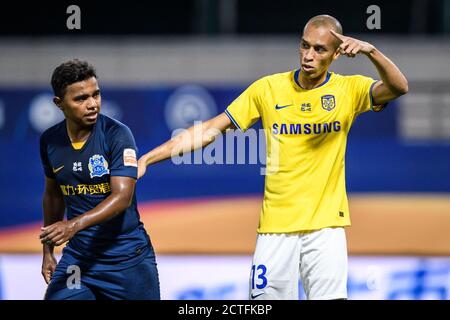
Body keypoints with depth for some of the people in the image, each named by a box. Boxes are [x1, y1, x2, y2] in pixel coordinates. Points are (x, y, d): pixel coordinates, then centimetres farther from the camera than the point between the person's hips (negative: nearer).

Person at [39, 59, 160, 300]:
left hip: (127, 258, -3)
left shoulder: (116, 134, -14)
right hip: (78, 256, 3)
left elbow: (123, 196, -24)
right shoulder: (49, 140, 0)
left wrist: (75, 224, -37)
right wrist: (48, 251, 18)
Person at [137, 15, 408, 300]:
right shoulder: (268, 89, 1)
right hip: (276, 224, 1)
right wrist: (148, 158, -2)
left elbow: (398, 88, -19)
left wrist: (370, 51, -37)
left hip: (326, 225, -1)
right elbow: (212, 129, 4)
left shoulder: (349, 90, -1)